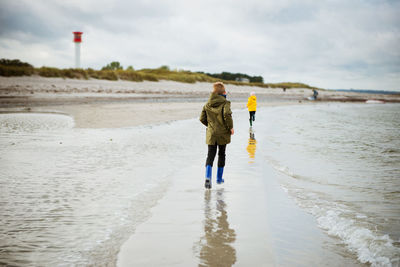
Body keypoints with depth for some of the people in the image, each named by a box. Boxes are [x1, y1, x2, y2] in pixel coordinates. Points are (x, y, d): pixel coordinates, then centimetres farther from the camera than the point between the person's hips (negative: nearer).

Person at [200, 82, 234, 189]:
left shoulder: (207, 104, 6)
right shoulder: (225, 103, -9)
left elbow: (202, 119, 5)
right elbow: (227, 115, -25)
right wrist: (231, 127, -13)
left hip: (211, 133, 3)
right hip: (223, 133, -3)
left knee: (210, 156, 0)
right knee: (221, 155, 14)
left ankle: (208, 177, -22)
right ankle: (219, 178, 22)